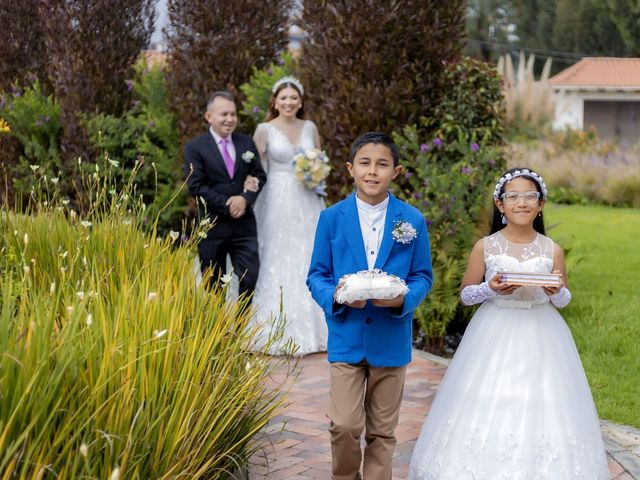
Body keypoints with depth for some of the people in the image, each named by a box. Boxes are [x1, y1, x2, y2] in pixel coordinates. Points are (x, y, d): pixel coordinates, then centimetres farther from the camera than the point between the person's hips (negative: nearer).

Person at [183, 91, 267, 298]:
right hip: (212, 227, -3)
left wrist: (245, 199, -10)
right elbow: (196, 186, -10)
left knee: (250, 279, -2)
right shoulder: (195, 148, -3)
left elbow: (259, 175, 9)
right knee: (214, 286, 7)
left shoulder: (247, 143, 10)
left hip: (244, 225, 3)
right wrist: (227, 206, -13)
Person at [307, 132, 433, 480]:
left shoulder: (412, 220, 0)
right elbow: (316, 275, 2)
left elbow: (423, 276, 3)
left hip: (391, 339, 1)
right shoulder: (331, 218, -1)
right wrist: (335, 296, -19)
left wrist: (403, 298, -18)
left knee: (382, 430, 11)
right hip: (346, 337, -1)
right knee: (345, 426, -6)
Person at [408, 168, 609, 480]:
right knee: (487, 410, 0)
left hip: (540, 339, 1)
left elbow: (564, 301, 9)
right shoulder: (485, 247, -3)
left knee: (539, 410, 1)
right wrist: (490, 289, -16)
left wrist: (556, 292, -14)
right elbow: (466, 295, 3)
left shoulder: (552, 250, 0)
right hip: (495, 338, -1)